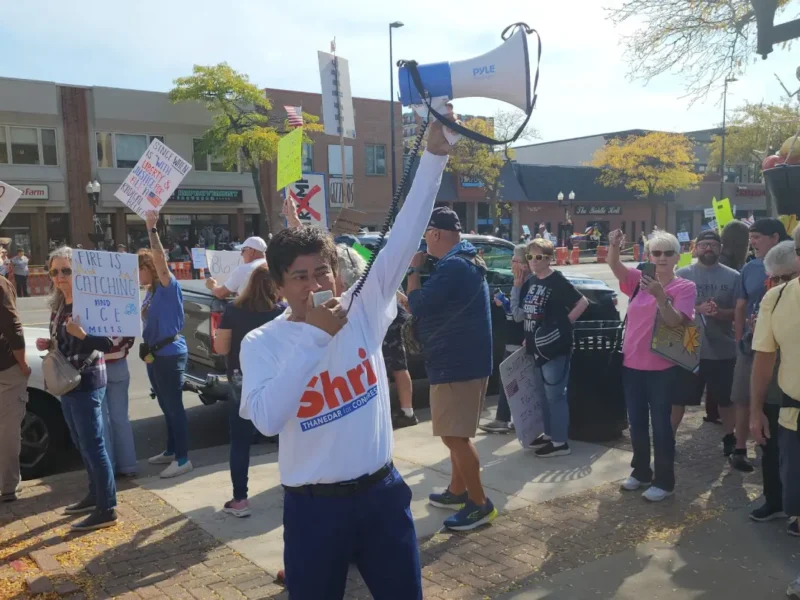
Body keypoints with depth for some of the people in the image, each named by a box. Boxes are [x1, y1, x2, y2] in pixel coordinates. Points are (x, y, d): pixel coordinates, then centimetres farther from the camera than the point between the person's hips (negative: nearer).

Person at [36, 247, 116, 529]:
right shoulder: (58, 304, 9)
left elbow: (109, 343, -21)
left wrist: (83, 335, -36)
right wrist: (46, 344, 2)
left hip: (87, 383, -9)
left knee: (93, 445, -5)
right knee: (81, 444, 18)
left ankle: (107, 510, 3)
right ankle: (95, 495, 32)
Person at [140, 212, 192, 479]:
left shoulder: (169, 287, -12)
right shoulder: (150, 293, 12)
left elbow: (160, 258, -28)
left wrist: (152, 228, -32)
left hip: (170, 354, -9)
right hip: (154, 355, 9)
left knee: (174, 406, -4)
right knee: (166, 406, 17)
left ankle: (182, 459, 3)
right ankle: (171, 451, 29)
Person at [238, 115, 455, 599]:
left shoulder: (363, 310, -4)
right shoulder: (262, 343, -8)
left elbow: (404, 239, -12)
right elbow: (267, 418, -24)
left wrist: (435, 155, -20)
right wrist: (314, 335, -25)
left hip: (383, 491, 2)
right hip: (314, 505, -2)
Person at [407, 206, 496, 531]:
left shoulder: (452, 266, -21)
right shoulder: (465, 260, 14)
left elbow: (418, 304, -20)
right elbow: (436, 303, 22)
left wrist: (413, 270, -7)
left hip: (457, 364, -11)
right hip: (460, 361, 11)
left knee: (453, 435, -4)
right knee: (456, 433, 20)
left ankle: (480, 504, 4)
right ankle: (458, 491, 32)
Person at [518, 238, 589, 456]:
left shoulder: (558, 281, -12)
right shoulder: (530, 282, 10)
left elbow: (583, 302, -16)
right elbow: (521, 311, 20)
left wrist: (565, 322, -14)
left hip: (555, 348, -8)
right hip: (537, 347, 8)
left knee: (555, 395, -2)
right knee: (544, 394, 17)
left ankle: (560, 443, 6)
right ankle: (549, 434, 30)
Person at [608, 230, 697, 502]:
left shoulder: (685, 287, -6)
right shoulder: (639, 279, 4)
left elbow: (675, 321, -19)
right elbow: (615, 266, -14)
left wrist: (660, 295, -35)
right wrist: (614, 246, -36)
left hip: (663, 367, -4)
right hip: (632, 363, 4)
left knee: (661, 423, 3)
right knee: (636, 423, 15)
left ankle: (664, 481, 16)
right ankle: (641, 471, 32)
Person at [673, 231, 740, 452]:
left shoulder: (733, 277, 1)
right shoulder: (682, 274, -1)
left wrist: (719, 312, -20)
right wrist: (698, 309, -20)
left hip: (723, 350, 1)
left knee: (725, 399, 15)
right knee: (678, 398, 8)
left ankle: (729, 439, 34)